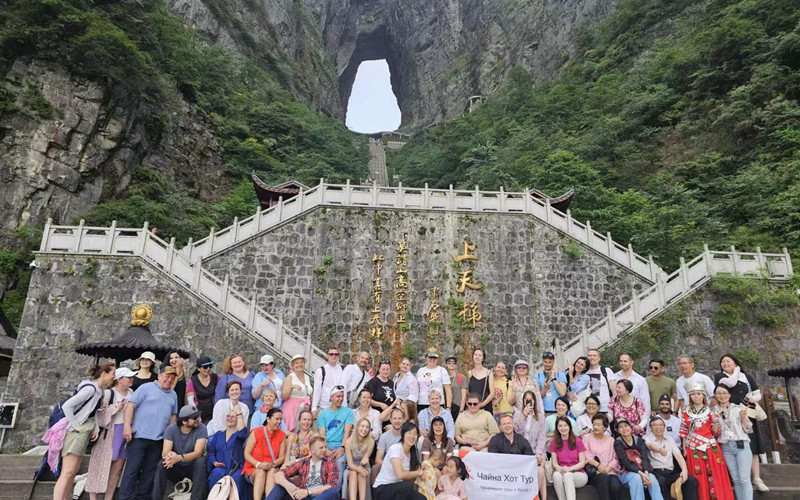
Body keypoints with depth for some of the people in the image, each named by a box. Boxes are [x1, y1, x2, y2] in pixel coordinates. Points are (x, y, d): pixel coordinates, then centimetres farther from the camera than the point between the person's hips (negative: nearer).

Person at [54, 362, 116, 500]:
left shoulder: (99, 391, 10)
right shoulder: (90, 388, -18)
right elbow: (67, 406, -22)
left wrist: (96, 429, 3)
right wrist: (76, 425, -19)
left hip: (85, 432, 10)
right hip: (77, 431, -10)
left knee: (74, 471, 12)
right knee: (68, 472, -11)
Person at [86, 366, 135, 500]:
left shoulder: (131, 392, 8)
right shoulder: (108, 393, -12)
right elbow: (98, 413, -17)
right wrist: (116, 407, -19)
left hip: (126, 433, 6)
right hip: (109, 434, -6)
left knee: (117, 469, 9)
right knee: (101, 467, 2)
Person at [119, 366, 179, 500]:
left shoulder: (173, 395, 14)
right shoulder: (146, 387, -3)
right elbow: (131, 405, -9)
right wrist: (127, 426, -17)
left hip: (159, 439, 5)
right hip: (140, 436, -5)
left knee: (149, 471, 11)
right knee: (132, 469, -2)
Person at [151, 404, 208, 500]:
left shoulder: (201, 429, -17)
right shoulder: (171, 429, -11)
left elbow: (198, 453, -27)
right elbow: (164, 452, -20)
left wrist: (179, 457, -45)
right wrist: (170, 455, -46)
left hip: (193, 468, -1)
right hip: (176, 468, 2)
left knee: (200, 461, -33)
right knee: (161, 464, -26)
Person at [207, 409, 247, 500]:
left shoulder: (239, 434, 10)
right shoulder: (218, 434, 20)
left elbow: (242, 432, -14)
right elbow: (211, 451, 18)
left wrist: (238, 411, -9)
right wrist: (214, 462, -4)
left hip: (236, 468, -3)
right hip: (220, 467, 3)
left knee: (236, 478, -34)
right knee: (217, 474, -31)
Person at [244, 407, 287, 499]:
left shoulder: (282, 435, 3)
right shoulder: (256, 432, -6)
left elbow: (282, 457, 1)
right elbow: (246, 454, -6)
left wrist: (272, 464, -20)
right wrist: (258, 464, -22)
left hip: (272, 469, 2)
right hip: (253, 469, -2)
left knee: (272, 471, -31)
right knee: (261, 472, -33)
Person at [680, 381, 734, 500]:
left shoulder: (710, 411, 3)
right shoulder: (687, 412, 4)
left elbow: (715, 432, 3)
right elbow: (684, 432, 6)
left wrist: (715, 422, -15)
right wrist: (684, 449, 3)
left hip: (710, 448, 0)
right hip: (693, 450, 1)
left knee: (714, 476, -1)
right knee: (698, 478, 3)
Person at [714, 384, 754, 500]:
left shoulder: (738, 408, 3)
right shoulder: (714, 411, 7)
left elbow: (748, 429, 3)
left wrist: (743, 417, -13)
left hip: (742, 445, -2)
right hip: (726, 448, 2)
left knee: (744, 479, -6)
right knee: (736, 479, 6)